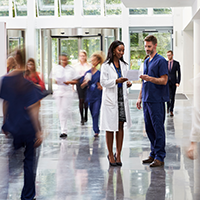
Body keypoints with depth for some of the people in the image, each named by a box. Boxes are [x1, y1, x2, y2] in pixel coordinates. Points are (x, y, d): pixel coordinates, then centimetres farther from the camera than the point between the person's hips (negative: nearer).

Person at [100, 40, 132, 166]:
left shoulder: (124, 65, 12)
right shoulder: (106, 66, -4)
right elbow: (103, 82, -8)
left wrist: (127, 83, -4)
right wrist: (116, 81, -20)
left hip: (122, 98, 5)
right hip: (110, 99, -5)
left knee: (120, 127, 5)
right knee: (110, 128, 1)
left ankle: (118, 155, 13)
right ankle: (110, 154, 11)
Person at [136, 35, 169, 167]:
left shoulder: (161, 61, -7)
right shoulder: (146, 61, 18)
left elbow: (164, 80, -13)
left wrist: (150, 78, -27)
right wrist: (140, 97, 19)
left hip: (157, 100, -8)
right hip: (147, 100, 8)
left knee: (158, 128, -5)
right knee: (149, 128, 10)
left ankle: (160, 157, -1)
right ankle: (153, 154, 19)